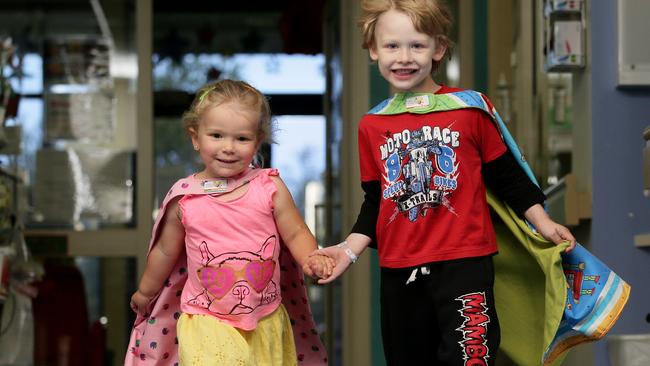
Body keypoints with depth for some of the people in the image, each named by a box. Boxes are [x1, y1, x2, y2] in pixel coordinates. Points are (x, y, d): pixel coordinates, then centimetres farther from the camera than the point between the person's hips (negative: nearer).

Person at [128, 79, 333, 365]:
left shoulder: (270, 187, -5)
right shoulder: (184, 199, -4)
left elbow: (296, 234, 2)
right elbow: (166, 251, 11)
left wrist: (310, 259, -20)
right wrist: (145, 293, 24)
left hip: (266, 320, 1)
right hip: (207, 323, -1)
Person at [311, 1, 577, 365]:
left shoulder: (470, 107, -2)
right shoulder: (372, 126, 8)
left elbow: (504, 173, 6)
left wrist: (542, 222, 1)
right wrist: (350, 249, 5)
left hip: (464, 262, -4)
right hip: (399, 269, 4)